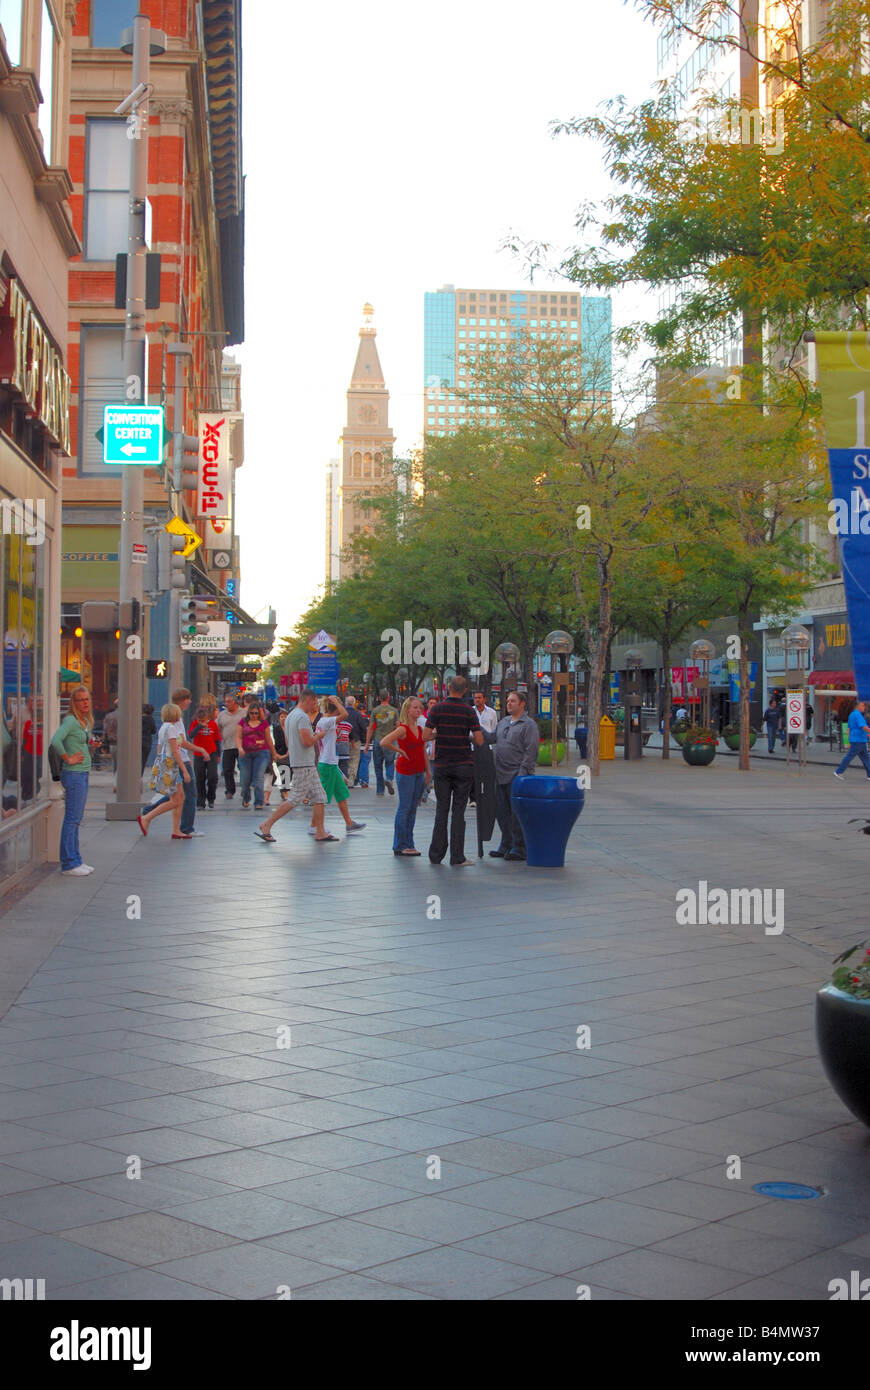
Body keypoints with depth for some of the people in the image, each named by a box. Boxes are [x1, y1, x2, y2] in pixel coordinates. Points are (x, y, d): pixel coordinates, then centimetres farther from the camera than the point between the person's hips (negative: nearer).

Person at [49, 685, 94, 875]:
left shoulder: (86, 722, 14)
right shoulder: (71, 720, -13)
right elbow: (55, 741, -27)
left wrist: (91, 746, 11)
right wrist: (68, 759, -19)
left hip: (83, 774, 9)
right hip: (73, 774, -9)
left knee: (76, 820, 13)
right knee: (71, 819, -7)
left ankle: (75, 861, 20)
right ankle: (69, 864, -4)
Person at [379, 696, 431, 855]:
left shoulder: (420, 729, 11)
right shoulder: (402, 728, -13)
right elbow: (384, 742, -24)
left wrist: (428, 771, 15)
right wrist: (400, 751, -14)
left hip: (419, 772, 8)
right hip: (405, 771, -8)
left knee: (413, 809, 10)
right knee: (404, 808, -4)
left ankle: (409, 844, 15)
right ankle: (400, 846, 1)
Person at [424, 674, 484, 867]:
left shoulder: (438, 709, -2)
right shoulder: (469, 711, -5)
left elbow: (426, 735, -7)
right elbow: (479, 740, -9)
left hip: (442, 766, 2)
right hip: (463, 765, -2)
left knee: (441, 810, 9)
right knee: (458, 811, 1)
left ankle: (436, 855, 9)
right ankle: (457, 857, -1)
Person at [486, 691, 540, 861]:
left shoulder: (529, 724, -6)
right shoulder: (503, 722, 19)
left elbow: (531, 751, -12)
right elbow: (490, 738, 19)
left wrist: (523, 772, -20)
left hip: (516, 776, -8)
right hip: (501, 775, 8)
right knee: (501, 811, 11)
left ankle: (519, 848, 3)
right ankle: (506, 845, 21)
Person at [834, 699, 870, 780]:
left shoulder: (852, 715, 17)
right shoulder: (857, 715, -14)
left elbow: (849, 729, 20)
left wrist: (850, 742, 22)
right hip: (858, 740, -10)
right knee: (849, 756, -5)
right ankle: (838, 772, -1)